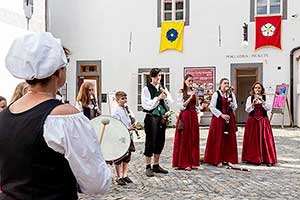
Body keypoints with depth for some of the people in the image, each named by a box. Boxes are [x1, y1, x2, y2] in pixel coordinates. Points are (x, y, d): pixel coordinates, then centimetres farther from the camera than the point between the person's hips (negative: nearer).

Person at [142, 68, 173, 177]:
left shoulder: (163, 89, 12)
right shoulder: (146, 89, -4)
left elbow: (170, 103, 8)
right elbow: (147, 105, -12)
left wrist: (166, 95, -9)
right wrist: (158, 98, -15)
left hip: (161, 118, 6)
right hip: (151, 118, -6)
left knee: (160, 141, 11)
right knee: (150, 142, -1)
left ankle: (156, 165, 25)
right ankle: (148, 167, 9)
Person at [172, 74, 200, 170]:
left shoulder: (194, 91, 13)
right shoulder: (181, 92, 0)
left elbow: (197, 105, 8)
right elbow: (182, 106, -8)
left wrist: (196, 95, -4)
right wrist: (190, 97, -14)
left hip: (193, 116, 5)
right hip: (185, 116, -5)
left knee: (194, 139, 5)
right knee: (184, 139, -3)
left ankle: (193, 162, 13)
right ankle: (184, 163, 4)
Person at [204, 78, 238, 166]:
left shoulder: (231, 94, 12)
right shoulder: (216, 94, -1)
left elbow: (235, 107, 16)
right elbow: (212, 107, -7)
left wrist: (232, 105, -7)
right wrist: (221, 115, -13)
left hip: (229, 118, 4)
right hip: (218, 118, -4)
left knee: (229, 139, 4)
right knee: (218, 139, -3)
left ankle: (228, 159, 12)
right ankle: (218, 160, 4)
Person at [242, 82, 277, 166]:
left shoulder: (265, 98, 7)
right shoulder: (250, 98, 4)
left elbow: (268, 108, -5)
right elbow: (247, 110, -3)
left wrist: (262, 101, -16)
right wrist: (253, 103, -17)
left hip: (263, 121, 1)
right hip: (252, 121, 0)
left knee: (265, 139, -3)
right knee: (253, 140, -1)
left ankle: (268, 159, 4)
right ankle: (254, 158, 9)